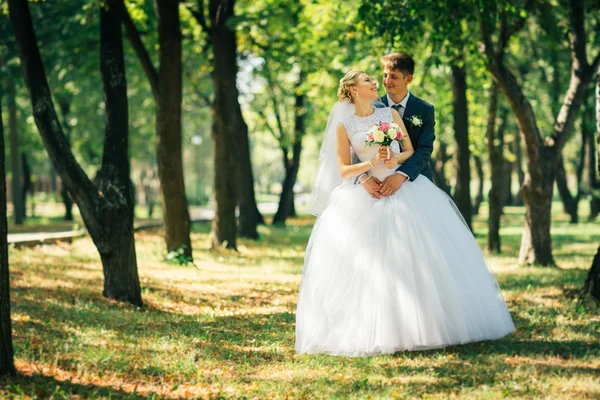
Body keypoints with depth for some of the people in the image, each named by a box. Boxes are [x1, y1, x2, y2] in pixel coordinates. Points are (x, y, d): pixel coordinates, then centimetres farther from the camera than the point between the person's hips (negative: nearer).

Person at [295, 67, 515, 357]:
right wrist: (372, 163, -14)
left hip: (405, 191, 2)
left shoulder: (390, 114, 8)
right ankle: (373, 331, -3)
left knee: (419, 256, -5)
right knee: (367, 265, -9)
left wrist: (395, 159, -11)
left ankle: (424, 324, 2)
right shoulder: (344, 126, 2)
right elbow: (343, 170, -1)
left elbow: (410, 150, 9)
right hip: (365, 199, -2)